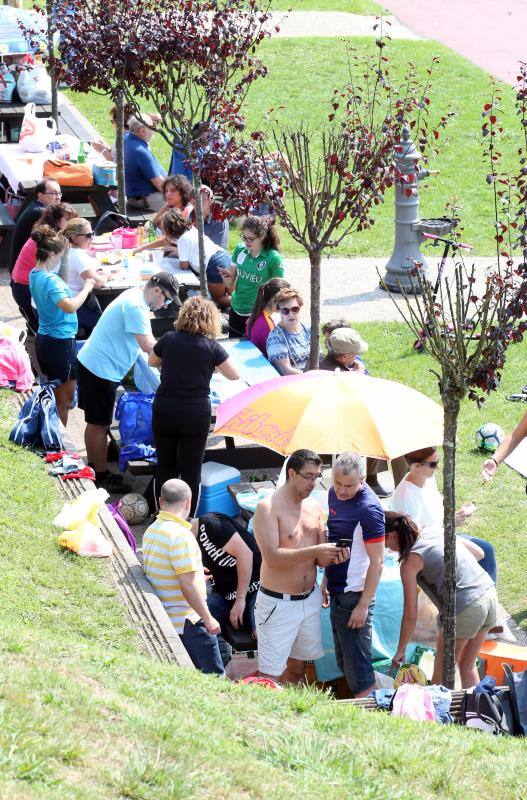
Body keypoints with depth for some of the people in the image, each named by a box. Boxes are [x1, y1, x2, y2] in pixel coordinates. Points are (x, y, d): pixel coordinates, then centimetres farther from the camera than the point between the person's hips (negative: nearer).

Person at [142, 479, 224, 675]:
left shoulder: (151, 531, 8)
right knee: (214, 678, -3)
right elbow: (188, 586, -24)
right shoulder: (181, 535, -21)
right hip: (186, 622, -9)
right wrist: (208, 619, -16)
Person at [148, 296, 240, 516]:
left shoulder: (169, 339, -4)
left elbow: (152, 361, 15)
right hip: (197, 415, -1)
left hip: (164, 412, 2)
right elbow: (235, 375, 2)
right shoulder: (211, 347, -8)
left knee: (165, 466, 14)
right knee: (191, 470, 7)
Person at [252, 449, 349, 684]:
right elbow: (272, 557, -22)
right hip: (277, 603, -7)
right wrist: (314, 551, -29)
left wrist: (333, 557, -13)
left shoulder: (314, 508, 8)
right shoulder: (268, 508, -13)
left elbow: (320, 559, 10)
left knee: (297, 669, 16)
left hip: (309, 600, 7)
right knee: (270, 676, -5)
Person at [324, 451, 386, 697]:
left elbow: (377, 562, -20)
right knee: (343, 661, 17)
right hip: (337, 591, 9)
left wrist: (363, 605, -20)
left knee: (357, 666, -4)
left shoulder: (369, 509, -21)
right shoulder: (334, 494, 6)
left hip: (355, 595, -9)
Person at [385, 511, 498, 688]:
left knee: (441, 677, 10)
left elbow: (410, 615, -6)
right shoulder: (437, 532, 13)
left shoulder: (410, 561, -6)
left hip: (465, 610, -7)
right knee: (467, 666, 23)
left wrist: (400, 651, 5)